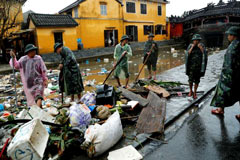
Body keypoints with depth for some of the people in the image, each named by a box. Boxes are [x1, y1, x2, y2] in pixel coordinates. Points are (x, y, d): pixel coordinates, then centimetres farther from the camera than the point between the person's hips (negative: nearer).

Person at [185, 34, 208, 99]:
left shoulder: (202, 46, 1)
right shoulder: (190, 46, -1)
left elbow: (205, 55, -10)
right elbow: (187, 55, -12)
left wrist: (201, 47, -17)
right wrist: (192, 47, -17)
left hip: (199, 66, 1)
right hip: (191, 66, -1)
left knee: (197, 81, 7)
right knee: (191, 80, -3)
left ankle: (195, 93, 22)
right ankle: (190, 91, 23)